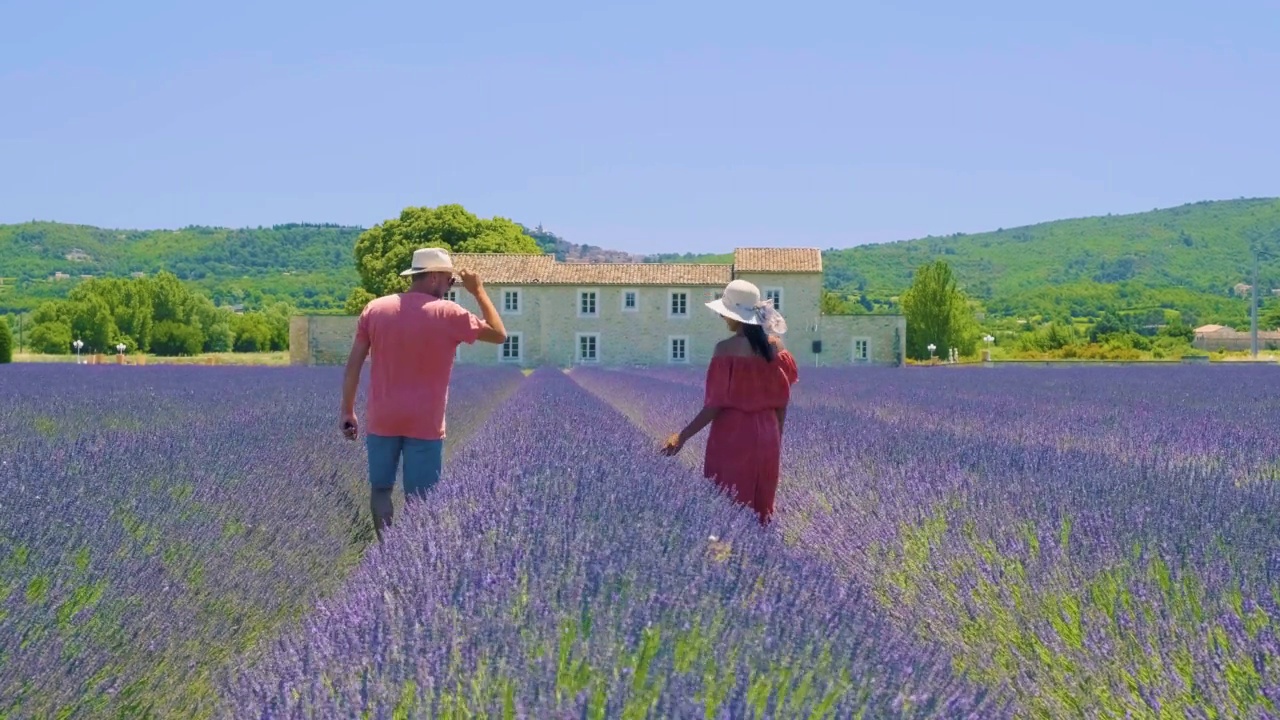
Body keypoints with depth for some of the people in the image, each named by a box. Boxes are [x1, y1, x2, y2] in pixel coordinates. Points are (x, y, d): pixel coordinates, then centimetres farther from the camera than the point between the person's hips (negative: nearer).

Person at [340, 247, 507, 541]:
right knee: (419, 499, 3)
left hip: (382, 420, 3)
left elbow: (354, 363, 3)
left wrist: (347, 410, 11)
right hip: (425, 424, -3)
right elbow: (499, 335, 0)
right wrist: (479, 291, 8)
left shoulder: (375, 309, 3)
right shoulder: (448, 314, -8)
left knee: (380, 489, 14)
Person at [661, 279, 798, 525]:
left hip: (732, 436, -5)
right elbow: (782, 400, 6)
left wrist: (683, 436, -10)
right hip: (766, 437, 5)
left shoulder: (727, 348, -15)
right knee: (759, 507, 15)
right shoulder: (775, 345, 1)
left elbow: (716, 404, -16)